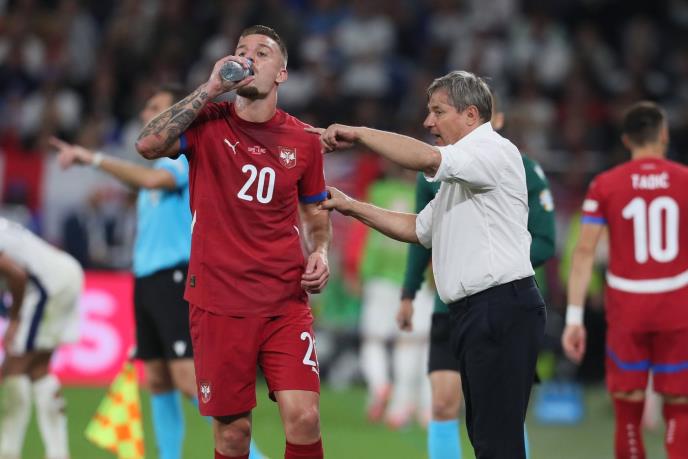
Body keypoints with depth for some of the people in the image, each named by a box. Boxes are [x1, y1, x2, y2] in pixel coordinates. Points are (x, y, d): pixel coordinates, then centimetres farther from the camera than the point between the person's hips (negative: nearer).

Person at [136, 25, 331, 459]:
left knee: (304, 417, -12)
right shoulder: (208, 122, 0)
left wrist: (320, 253, -1)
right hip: (219, 303, -1)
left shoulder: (303, 140, 6)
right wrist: (209, 89, -16)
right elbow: (149, 145, -19)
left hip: (286, 301, 1)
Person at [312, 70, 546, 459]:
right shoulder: (460, 172, 26)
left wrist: (358, 133, -15)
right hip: (474, 311, 11)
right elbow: (417, 229, 30)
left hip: (503, 309, -11)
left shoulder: (495, 150, -9)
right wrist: (351, 207, 21)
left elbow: (425, 157, -25)